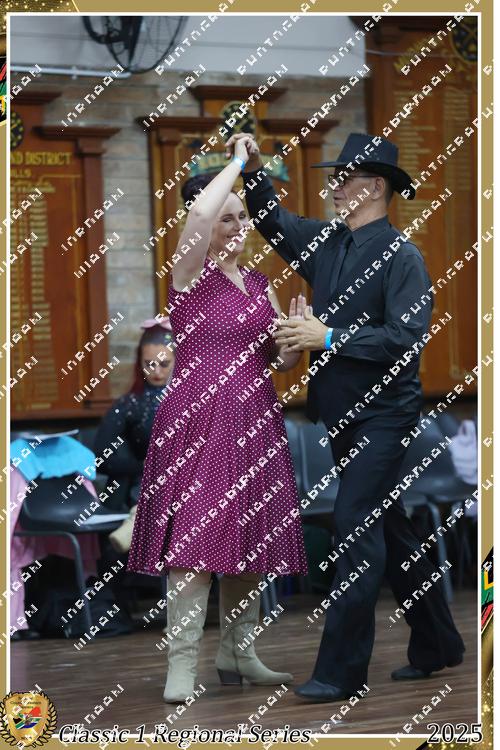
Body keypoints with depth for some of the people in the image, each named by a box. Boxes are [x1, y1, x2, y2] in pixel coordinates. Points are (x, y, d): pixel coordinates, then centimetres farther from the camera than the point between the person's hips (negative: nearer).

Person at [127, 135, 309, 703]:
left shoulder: (260, 285, 15)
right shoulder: (190, 273, -3)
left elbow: (279, 361, 18)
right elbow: (199, 212, -24)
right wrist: (239, 160, -11)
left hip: (255, 422, 6)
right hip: (198, 422, -6)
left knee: (249, 542, 9)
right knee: (195, 539, -12)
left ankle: (236, 654, 20)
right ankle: (182, 664, -11)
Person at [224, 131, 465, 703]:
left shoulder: (400, 256, -13)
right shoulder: (325, 242, 9)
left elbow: (408, 337, -21)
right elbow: (272, 220, 23)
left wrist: (329, 338, -21)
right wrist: (253, 170, 7)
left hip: (382, 413, -8)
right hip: (341, 413, 8)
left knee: (355, 524, -12)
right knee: (388, 527, 15)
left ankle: (342, 670, -9)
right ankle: (435, 645, 27)